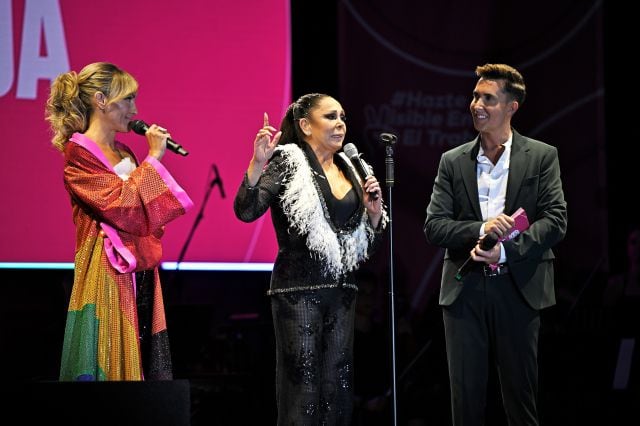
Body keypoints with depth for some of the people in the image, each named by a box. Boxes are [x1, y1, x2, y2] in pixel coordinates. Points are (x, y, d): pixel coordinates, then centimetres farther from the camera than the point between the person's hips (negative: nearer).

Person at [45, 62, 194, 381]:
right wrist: (153, 158, -11)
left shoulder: (123, 152, 16)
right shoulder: (79, 153, -8)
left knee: (142, 363, 5)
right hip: (108, 274, -8)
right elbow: (120, 204, -17)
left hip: (139, 273, 8)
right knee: (109, 364, -8)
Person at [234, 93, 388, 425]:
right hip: (299, 289, -6)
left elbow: (369, 245, 19)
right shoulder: (288, 163, -3)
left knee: (338, 394, 6)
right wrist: (257, 162, -29)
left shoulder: (349, 170, 15)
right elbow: (246, 211, -17)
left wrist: (374, 210, 1)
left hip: (341, 290, 6)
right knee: (301, 390, -6)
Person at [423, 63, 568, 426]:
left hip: (518, 289, -2)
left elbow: (555, 220, -4)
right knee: (466, 397, 3)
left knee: (521, 396, 3)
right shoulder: (453, 162, 9)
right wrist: (480, 229, -16)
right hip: (465, 290, 2)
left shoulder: (542, 157, 3)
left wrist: (506, 251, -16)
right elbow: (434, 227, 3)